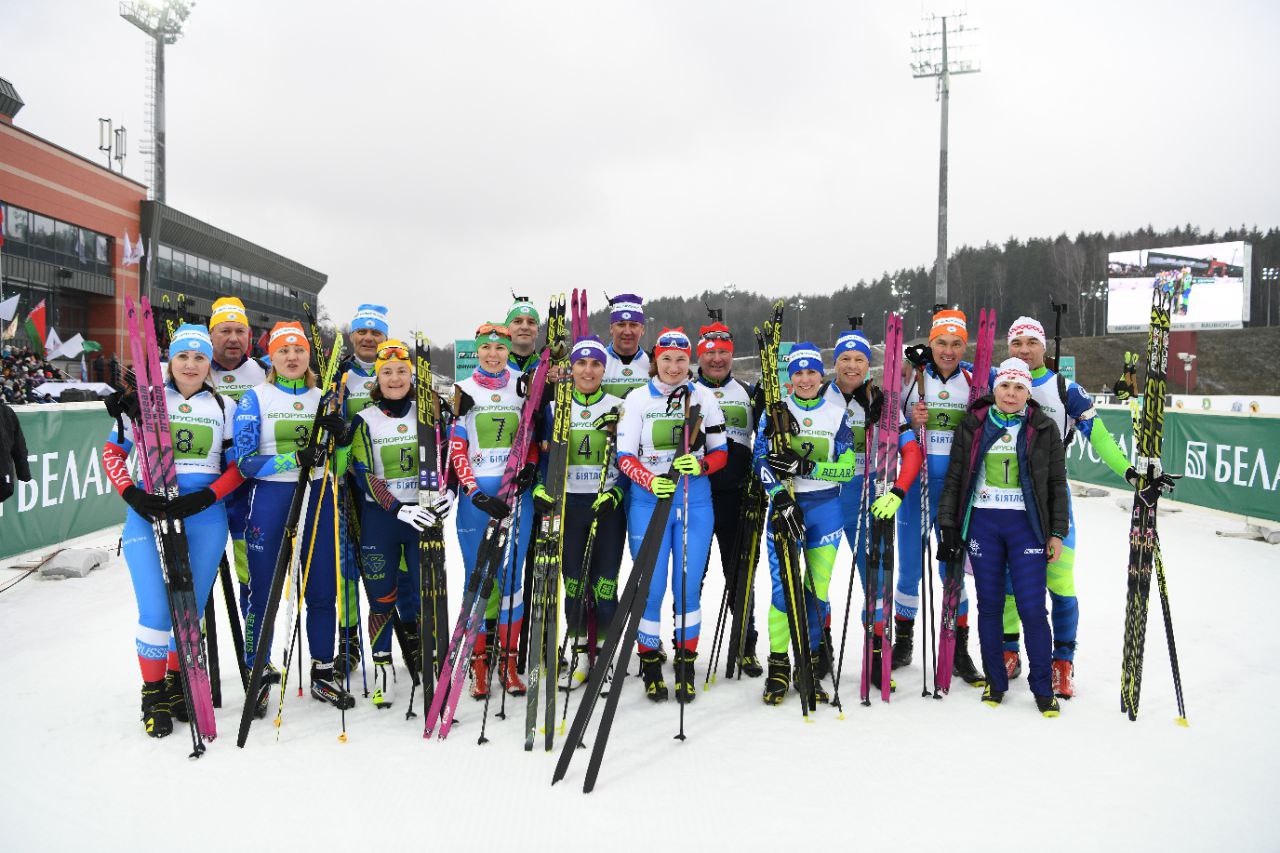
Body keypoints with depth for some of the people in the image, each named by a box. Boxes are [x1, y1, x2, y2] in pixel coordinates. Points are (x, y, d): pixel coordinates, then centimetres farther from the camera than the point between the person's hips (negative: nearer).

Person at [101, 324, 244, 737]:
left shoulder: (223, 408, 8)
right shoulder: (145, 400, 4)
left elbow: (237, 466, 7)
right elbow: (113, 453, 6)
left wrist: (205, 496, -10)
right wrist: (132, 495, -11)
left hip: (205, 516, 2)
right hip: (149, 513, -1)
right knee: (156, 611, -6)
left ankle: (179, 681, 29)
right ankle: (153, 692, 14)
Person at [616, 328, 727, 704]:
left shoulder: (703, 397, 5)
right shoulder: (637, 399, 0)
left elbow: (720, 451, 8)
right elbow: (625, 456, -4)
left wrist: (701, 465, -15)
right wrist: (651, 480, -23)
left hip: (694, 500, 1)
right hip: (649, 500, -1)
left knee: (688, 586, 2)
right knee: (651, 587, -1)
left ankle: (686, 665, 17)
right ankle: (650, 665, 16)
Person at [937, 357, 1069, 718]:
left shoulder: (1044, 429, 4)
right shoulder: (972, 426, 6)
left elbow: (1057, 484, 6)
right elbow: (954, 478, 7)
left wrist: (1057, 533, 1)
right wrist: (948, 525, 2)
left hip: (1026, 525, -1)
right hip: (982, 523, 1)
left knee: (1032, 608, -4)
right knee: (989, 605, 8)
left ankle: (1042, 688, 10)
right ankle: (995, 681, 20)